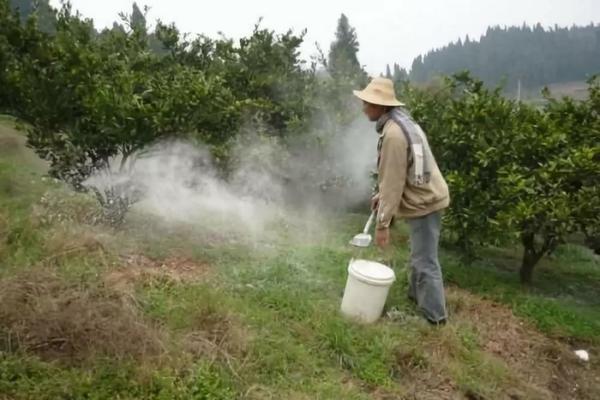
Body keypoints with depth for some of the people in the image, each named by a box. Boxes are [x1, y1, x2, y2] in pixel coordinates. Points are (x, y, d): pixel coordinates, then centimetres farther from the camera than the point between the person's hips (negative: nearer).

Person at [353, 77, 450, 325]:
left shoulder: (393, 133, -25)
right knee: (419, 255, 23)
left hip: (423, 201, -11)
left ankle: (435, 315, 10)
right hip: (424, 196, 11)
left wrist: (382, 223, -20)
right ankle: (416, 295, 40)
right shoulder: (400, 122, 8)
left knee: (424, 261, -1)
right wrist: (381, 194, 21)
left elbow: (394, 182, -25)